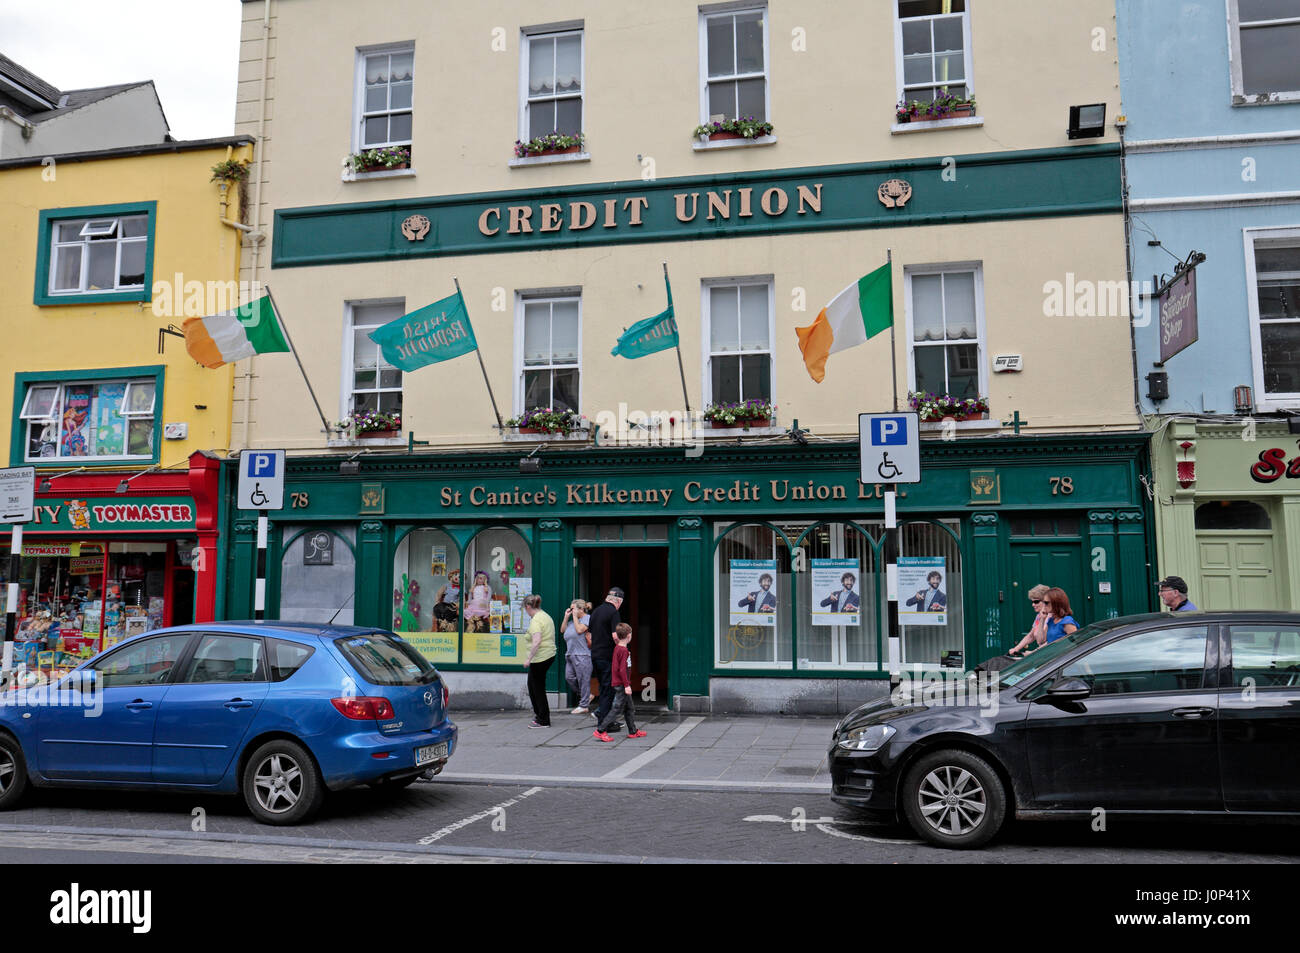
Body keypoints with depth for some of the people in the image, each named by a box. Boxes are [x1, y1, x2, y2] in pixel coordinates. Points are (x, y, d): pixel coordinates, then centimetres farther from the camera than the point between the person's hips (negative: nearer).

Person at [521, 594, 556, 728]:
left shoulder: (535, 620, -17)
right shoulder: (546, 616, 14)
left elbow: (537, 641, -29)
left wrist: (529, 659, -23)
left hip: (540, 658, -10)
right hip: (550, 655, 10)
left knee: (538, 688, 0)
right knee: (532, 685, 20)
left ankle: (543, 721, 8)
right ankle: (538, 713, 27)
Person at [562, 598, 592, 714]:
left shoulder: (587, 618, -6)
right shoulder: (573, 620, 20)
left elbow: (579, 630, -17)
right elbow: (563, 629, 20)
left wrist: (575, 616, -8)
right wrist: (566, 617, 12)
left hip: (582, 655, -9)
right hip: (570, 654, 9)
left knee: (583, 679, -4)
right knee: (569, 677, 8)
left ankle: (584, 706, 4)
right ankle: (586, 696, 23)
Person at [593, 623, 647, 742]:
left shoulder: (617, 648, 9)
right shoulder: (624, 650, -19)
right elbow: (622, 670, -22)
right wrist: (627, 685, -21)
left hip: (619, 684, 10)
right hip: (622, 684, -10)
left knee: (630, 708, 16)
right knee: (617, 708, -5)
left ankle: (633, 731, 24)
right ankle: (600, 730, -4)